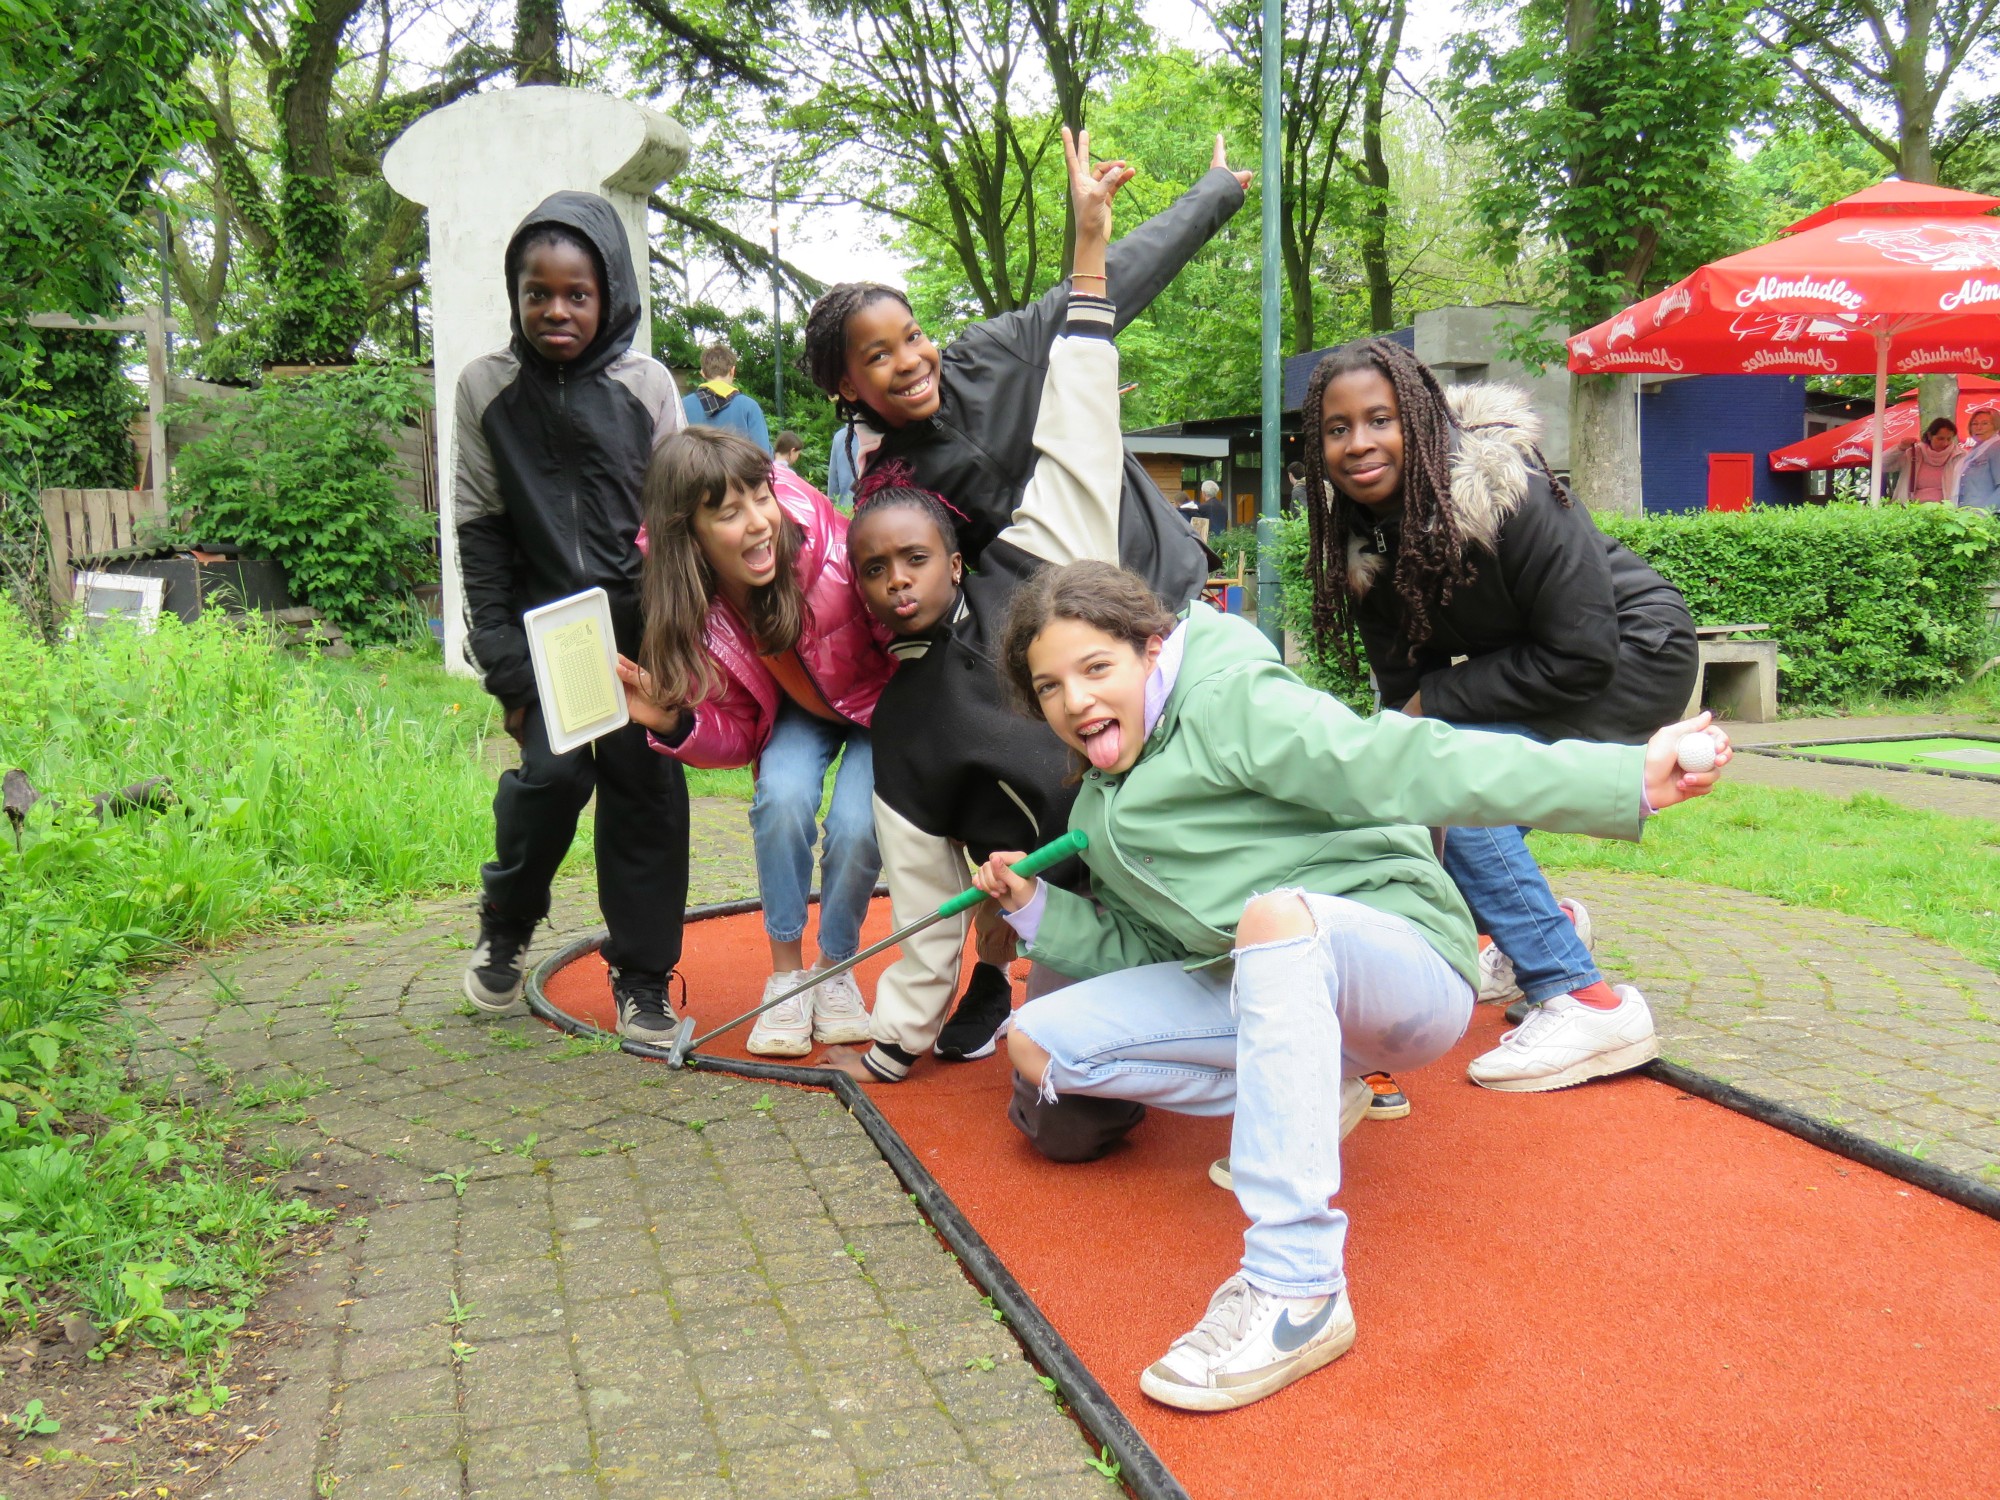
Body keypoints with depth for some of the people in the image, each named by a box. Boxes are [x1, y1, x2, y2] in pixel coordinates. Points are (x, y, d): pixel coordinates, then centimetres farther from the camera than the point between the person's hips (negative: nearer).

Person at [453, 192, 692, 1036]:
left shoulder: (648, 386, 2)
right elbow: (479, 527, 3)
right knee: (553, 767, -16)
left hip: (639, 623, 1)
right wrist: (506, 663, -4)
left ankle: (641, 975, 14)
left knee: (646, 780, -2)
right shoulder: (486, 387, 2)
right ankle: (505, 921, 14)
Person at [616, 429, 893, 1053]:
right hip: (799, 712, 2)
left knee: (857, 826, -23)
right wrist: (672, 722, -34)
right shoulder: (691, 610, -24)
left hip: (880, 702, -2)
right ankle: (786, 973, -7)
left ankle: (836, 970, 6)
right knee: (783, 798, -27)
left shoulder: (833, 553, -37)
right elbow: (736, 736, -15)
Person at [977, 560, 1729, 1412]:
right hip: (1267, 996, 8)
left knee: (1276, 913, -42)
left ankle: (1295, 1292, -41)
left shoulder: (1231, 702, -10)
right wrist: (1034, 909, 7)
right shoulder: (1098, 814, 15)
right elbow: (1142, 950, 20)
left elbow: (1407, 768, -20)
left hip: (1404, 963, -8)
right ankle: (1304, 1098, 5)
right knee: (1037, 1043, -2)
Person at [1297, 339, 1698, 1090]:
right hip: (1524, 671, 8)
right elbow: (1401, 683, -3)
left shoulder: (1508, 491, -28)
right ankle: (1541, 927, 21)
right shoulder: (1360, 535, -8)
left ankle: (1587, 1002, -21)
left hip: (1631, 657, -8)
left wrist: (1437, 703, -22)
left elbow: (1582, 658, -27)